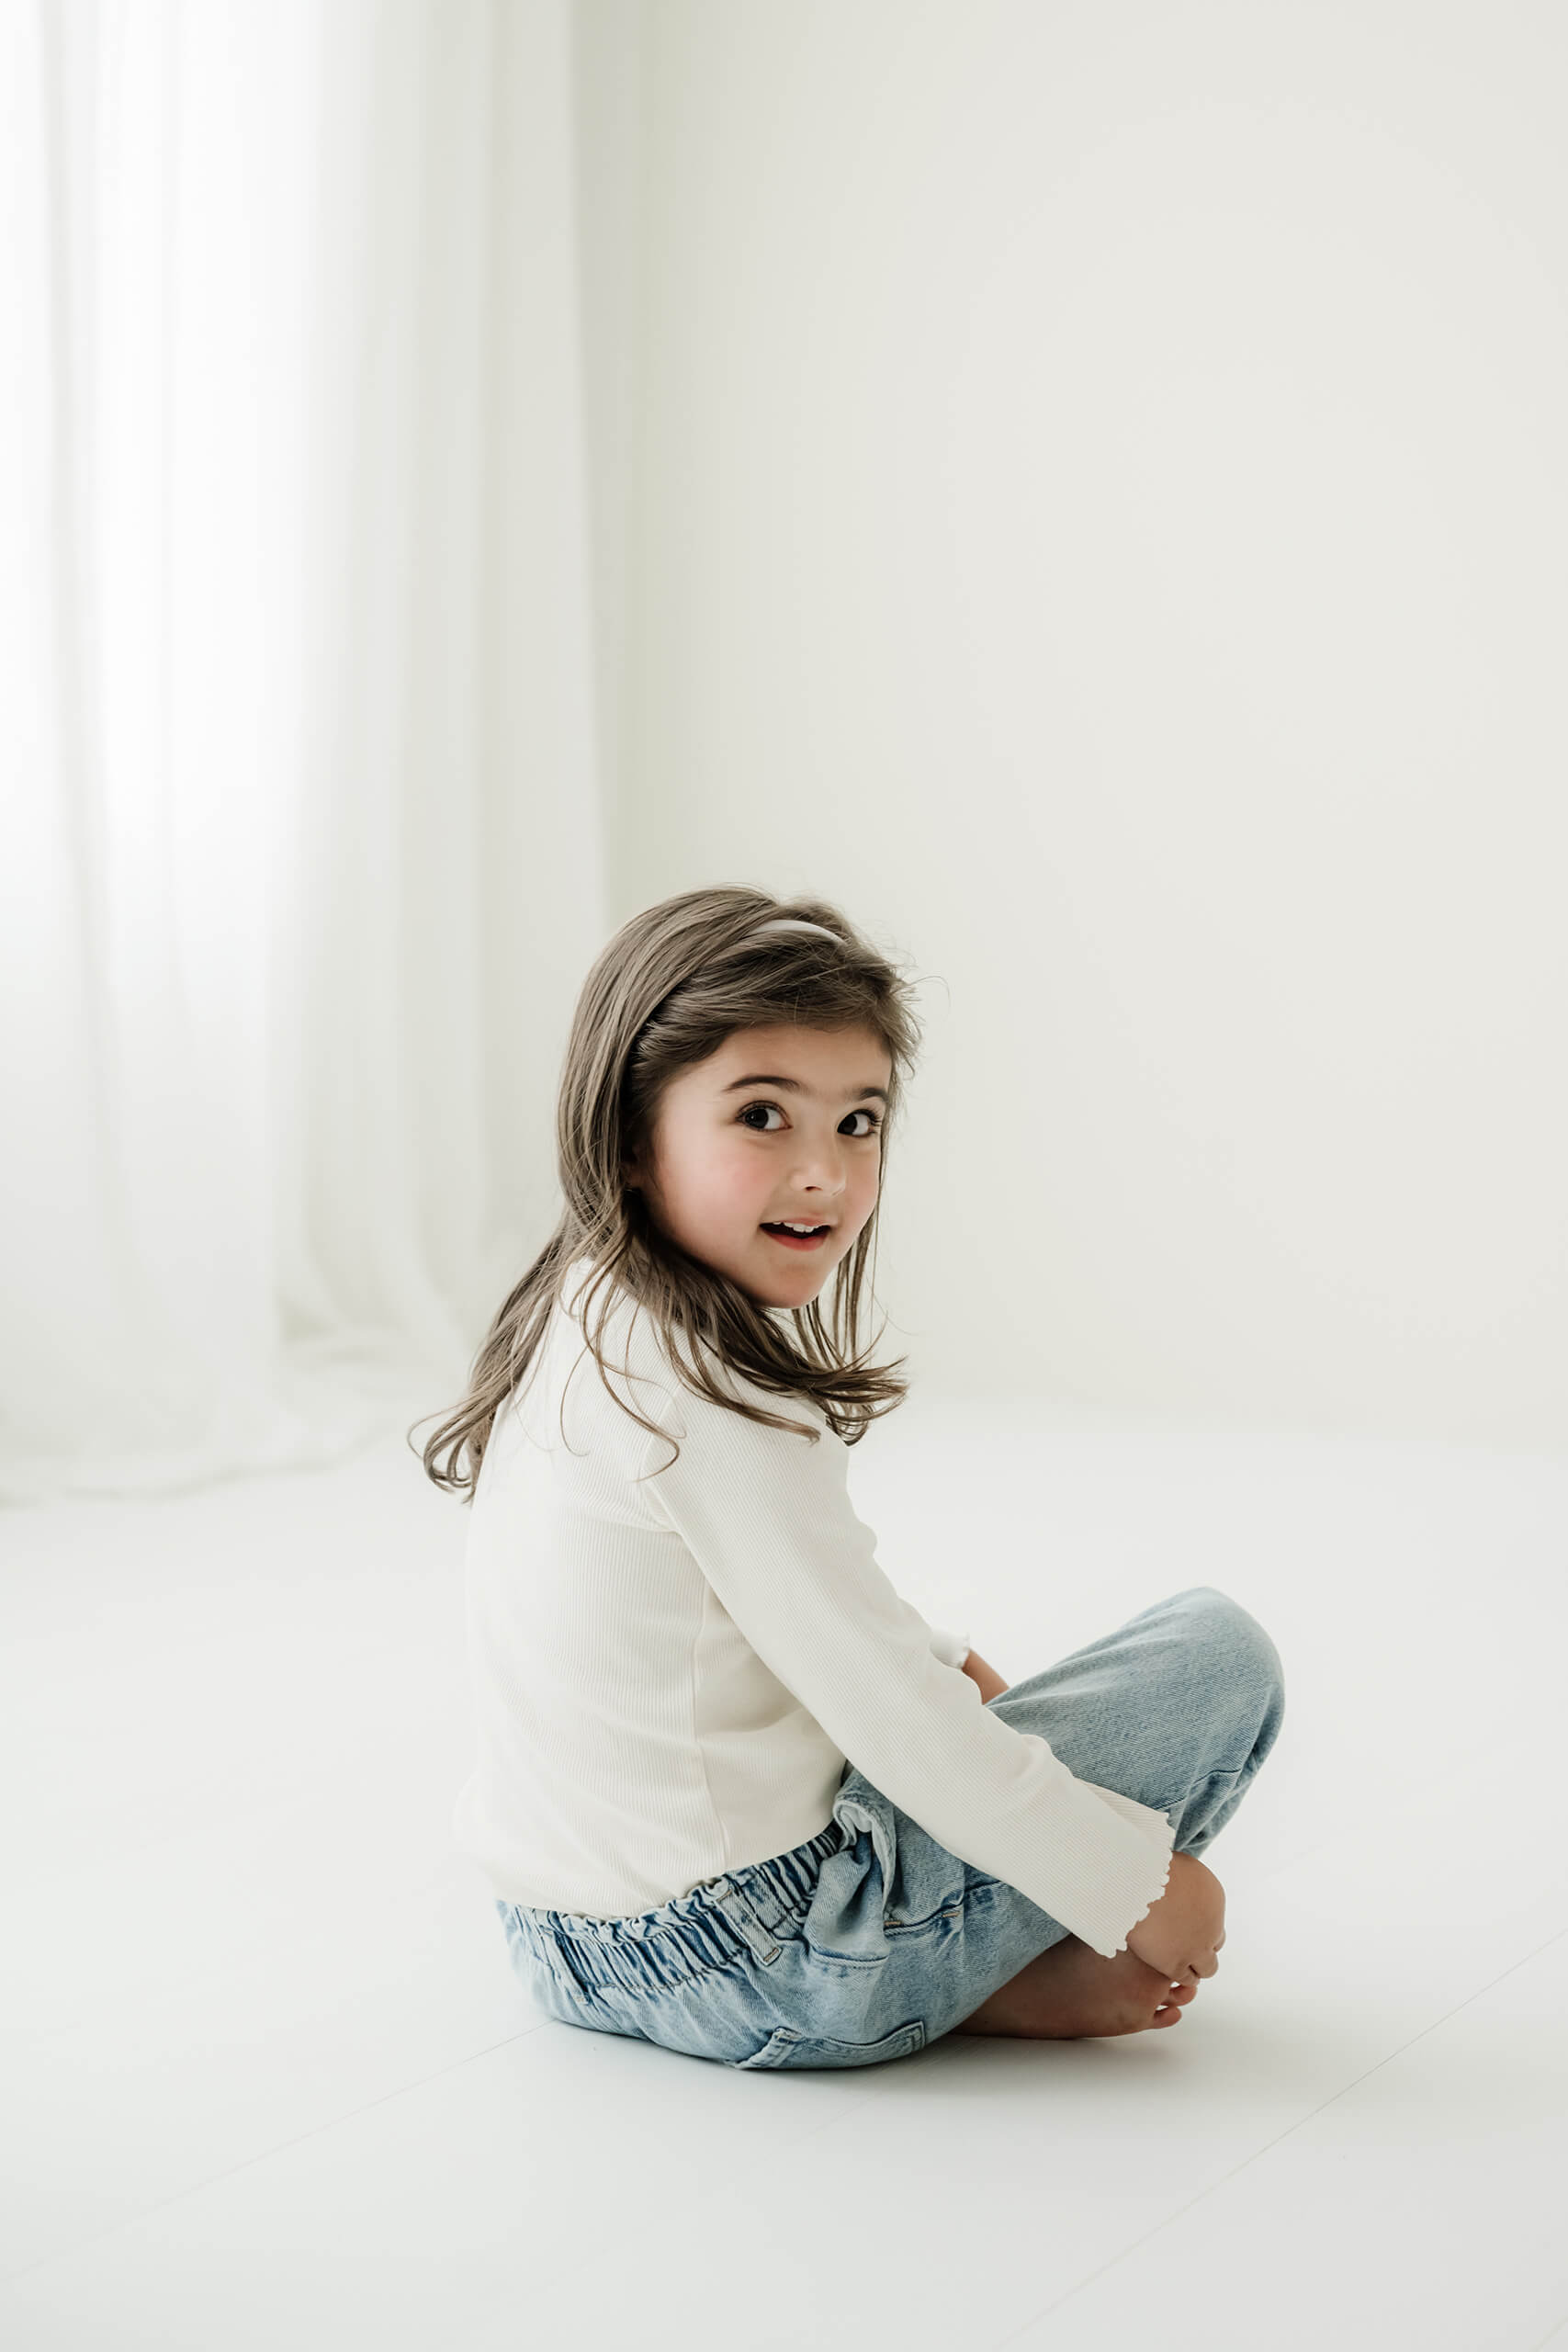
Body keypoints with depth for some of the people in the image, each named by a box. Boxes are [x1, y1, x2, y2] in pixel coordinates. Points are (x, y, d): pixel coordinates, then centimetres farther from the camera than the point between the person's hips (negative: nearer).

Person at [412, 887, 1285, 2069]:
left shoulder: (579, 1320, 5)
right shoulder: (706, 1389, -24)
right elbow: (887, 1716, -22)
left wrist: (950, 1666, 19)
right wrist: (1131, 1891, -12)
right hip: (757, 1967, -9)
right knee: (1220, 1650, -3)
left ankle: (980, 1967, 15)